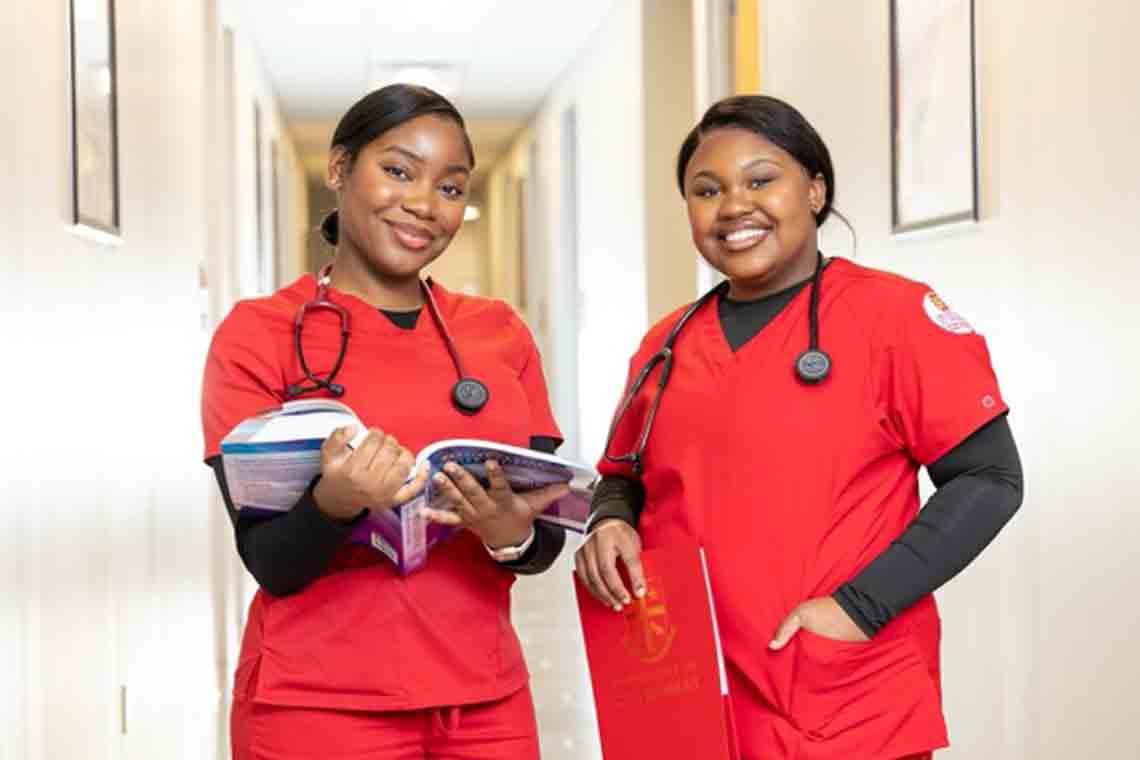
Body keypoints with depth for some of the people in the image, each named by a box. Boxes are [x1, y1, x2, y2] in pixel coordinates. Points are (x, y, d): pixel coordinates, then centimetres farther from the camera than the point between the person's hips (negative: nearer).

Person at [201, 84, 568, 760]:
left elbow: (545, 542, 4)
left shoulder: (501, 334, 5)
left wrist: (510, 534, -17)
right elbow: (272, 563, -9)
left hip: (486, 702, 4)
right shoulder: (258, 334, -6)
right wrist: (337, 501, -29)